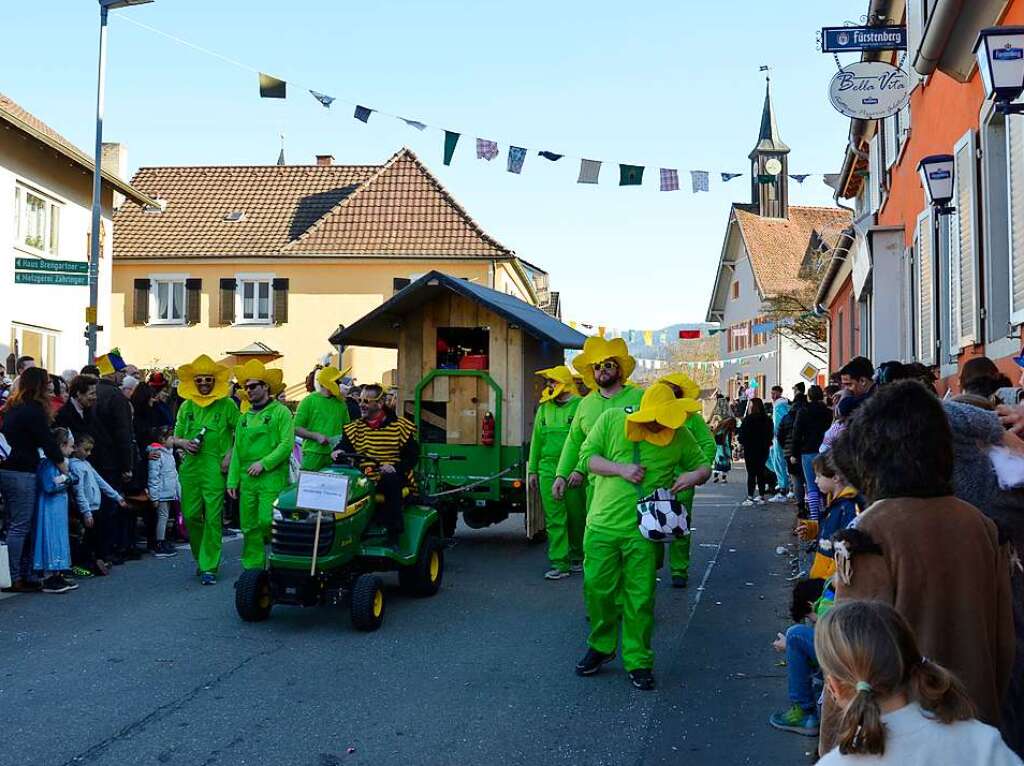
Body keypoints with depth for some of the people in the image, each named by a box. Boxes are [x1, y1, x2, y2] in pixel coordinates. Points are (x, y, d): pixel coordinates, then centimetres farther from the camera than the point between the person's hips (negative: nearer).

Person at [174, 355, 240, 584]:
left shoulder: (227, 405, 1)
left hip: (215, 468, -4)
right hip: (190, 467, 4)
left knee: (213, 518, -6)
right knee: (190, 516, 5)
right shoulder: (186, 406, 13)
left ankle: (209, 567, -1)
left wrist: (230, 455, -8)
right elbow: (175, 438, 18)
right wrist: (183, 442, -4)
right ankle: (202, 557, 26)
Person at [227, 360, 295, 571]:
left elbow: (286, 445, -9)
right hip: (247, 480, 6)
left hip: (272, 478, -6)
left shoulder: (280, 412, -1)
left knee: (267, 522, -14)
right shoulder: (245, 417, 17)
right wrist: (232, 480, 10)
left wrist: (264, 463, -15)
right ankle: (252, 567, 14)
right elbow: (237, 451, 17)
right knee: (249, 527, 6)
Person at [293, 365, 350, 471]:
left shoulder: (340, 403, 13)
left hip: (335, 455, 4)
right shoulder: (308, 401, 0)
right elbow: (296, 428, -2)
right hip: (313, 455, -3)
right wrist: (316, 436, -14)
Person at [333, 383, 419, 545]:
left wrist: (395, 467, -16)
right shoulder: (354, 428, 15)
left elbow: (413, 456, 1)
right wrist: (338, 453, -20)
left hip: (392, 478, -3)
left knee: (391, 481, -36)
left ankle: (394, 534, -27)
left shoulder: (400, 426, 4)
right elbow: (345, 447, 4)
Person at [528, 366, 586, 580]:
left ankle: (577, 557, 25)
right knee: (554, 519, -1)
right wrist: (532, 470, 14)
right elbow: (536, 440, 17)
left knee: (577, 517, 7)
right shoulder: (544, 408, 13)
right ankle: (560, 564, 2)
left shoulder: (580, 406, -3)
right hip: (548, 470, 4)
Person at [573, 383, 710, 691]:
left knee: (640, 598, 2)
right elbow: (587, 456, 0)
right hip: (603, 523, 1)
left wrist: (695, 475, -14)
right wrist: (620, 469, -15)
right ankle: (601, 647, 31)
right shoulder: (611, 420, -4)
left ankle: (638, 661, 17)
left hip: (643, 531, 0)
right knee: (598, 589, 7)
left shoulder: (679, 435, -1)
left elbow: (702, 463, 11)